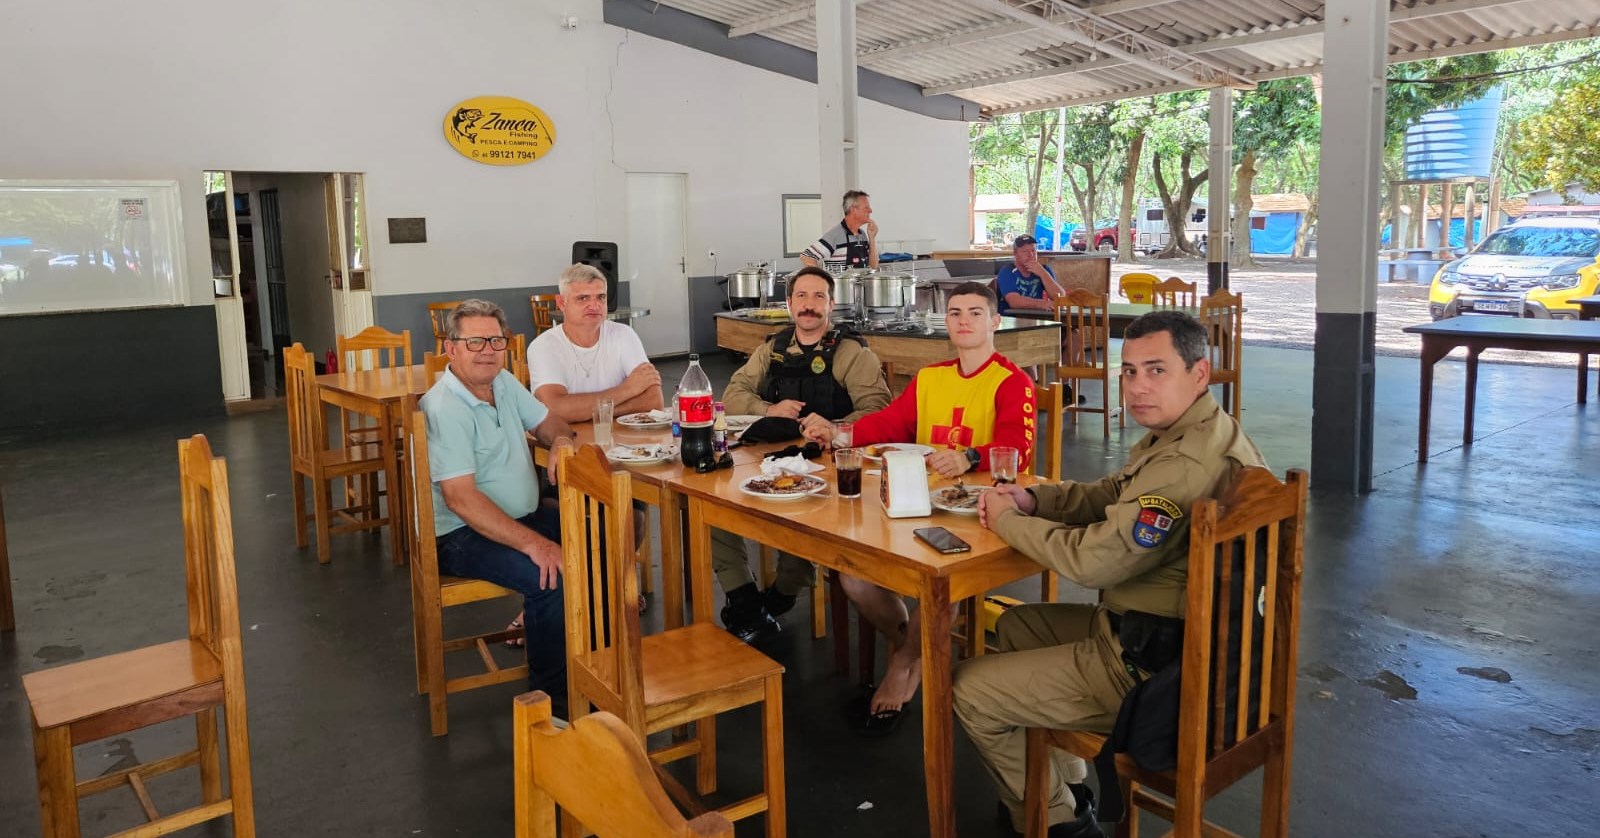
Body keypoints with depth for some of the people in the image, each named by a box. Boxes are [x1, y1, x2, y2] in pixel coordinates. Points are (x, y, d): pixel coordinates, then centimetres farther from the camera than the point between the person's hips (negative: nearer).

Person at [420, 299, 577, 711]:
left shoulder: (503, 382, 6)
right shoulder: (444, 409, -20)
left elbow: (545, 420, 20)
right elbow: (460, 497, -27)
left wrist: (562, 439, -7)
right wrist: (532, 543, -33)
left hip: (522, 516, 9)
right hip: (463, 536, -9)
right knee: (552, 575, -32)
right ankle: (550, 695, -13)